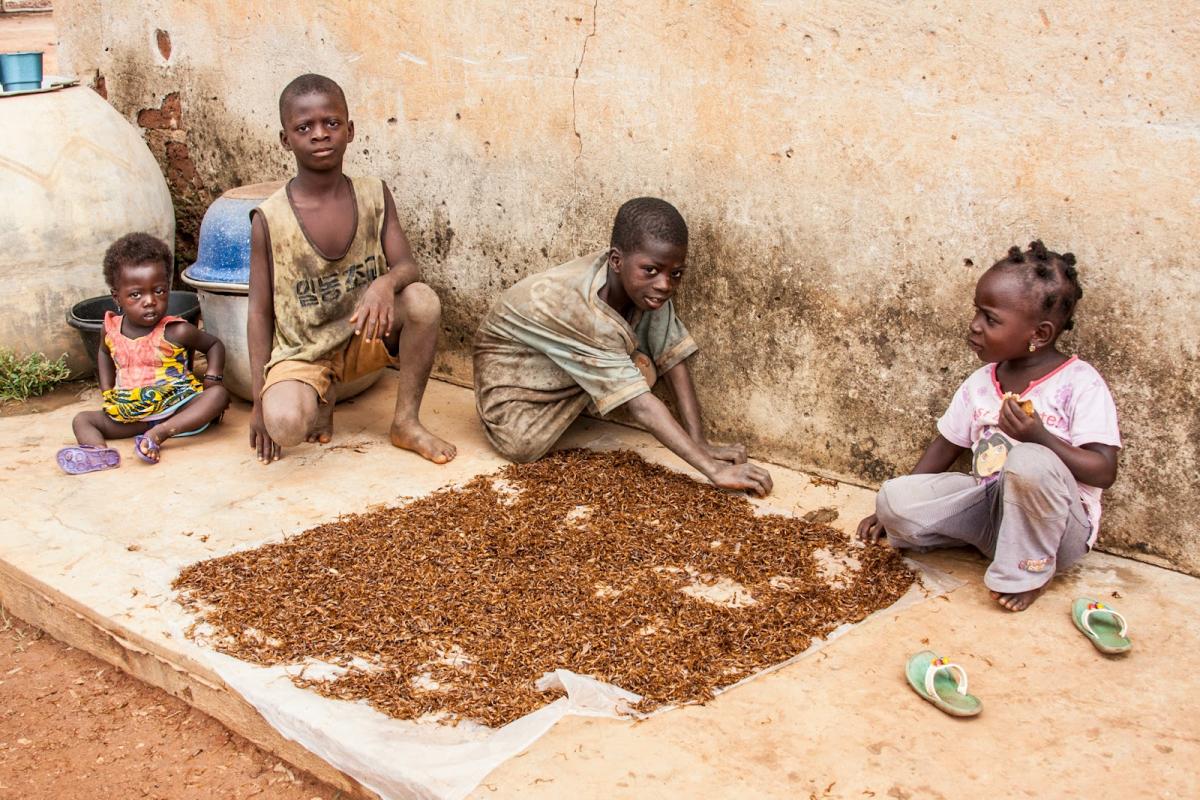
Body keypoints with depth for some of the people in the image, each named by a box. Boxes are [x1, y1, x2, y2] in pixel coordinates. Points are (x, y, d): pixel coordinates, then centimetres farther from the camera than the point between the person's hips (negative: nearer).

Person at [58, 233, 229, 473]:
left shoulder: (176, 332, -10)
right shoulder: (112, 329, 2)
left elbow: (214, 345, 5)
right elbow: (104, 352, 26)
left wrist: (212, 380, -11)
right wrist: (106, 393, 15)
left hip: (176, 407, -4)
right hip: (130, 414, 4)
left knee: (219, 394, -28)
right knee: (83, 419, -8)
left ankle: (160, 433, -45)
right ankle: (99, 451, -41)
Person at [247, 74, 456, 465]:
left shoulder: (374, 195, -4)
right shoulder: (269, 220, -12)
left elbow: (407, 266, -10)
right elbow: (260, 312, -7)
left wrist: (384, 284, -36)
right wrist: (259, 400, -9)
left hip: (364, 337, 3)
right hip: (301, 352, -3)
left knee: (423, 300, -27)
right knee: (284, 425, -33)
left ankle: (406, 421, -8)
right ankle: (321, 397, 7)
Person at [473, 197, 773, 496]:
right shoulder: (579, 307, -42)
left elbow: (673, 357, -19)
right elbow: (640, 404, -44)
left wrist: (701, 444, -28)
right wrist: (714, 470, -48)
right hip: (514, 367, -5)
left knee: (642, 369, -22)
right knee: (522, 446, -30)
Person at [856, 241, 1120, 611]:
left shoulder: (1080, 383, -11)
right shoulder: (980, 383, 7)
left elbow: (1104, 472, -16)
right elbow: (945, 447, 15)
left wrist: (1040, 437, -31)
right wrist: (894, 508, 10)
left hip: (1062, 525, -4)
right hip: (988, 506, 5)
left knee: (1031, 462, -38)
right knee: (894, 498, -17)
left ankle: (1028, 572, -13)